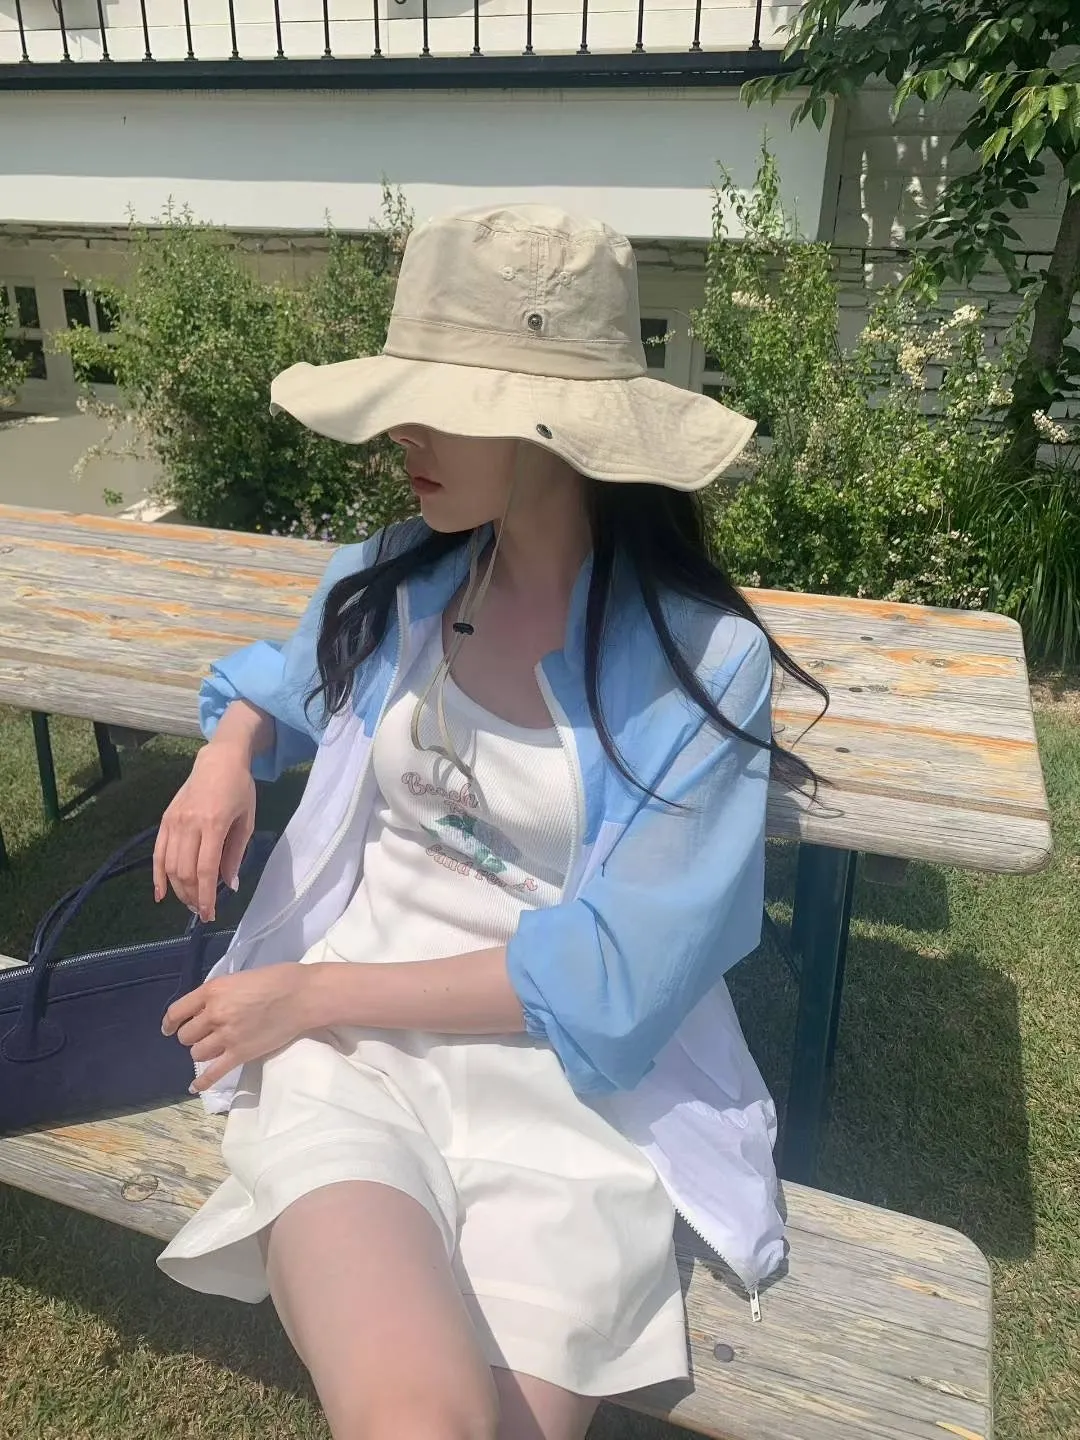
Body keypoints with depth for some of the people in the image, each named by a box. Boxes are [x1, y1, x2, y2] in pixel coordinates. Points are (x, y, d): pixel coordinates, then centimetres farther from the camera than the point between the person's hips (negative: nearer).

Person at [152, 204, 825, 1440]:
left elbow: (611, 977, -12)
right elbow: (282, 681, 24)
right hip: (346, 1045, 2)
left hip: (573, 1078, -1)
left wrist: (315, 993, -12)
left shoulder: (703, 659, -11)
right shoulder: (395, 583, 2)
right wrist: (226, 755, 0)